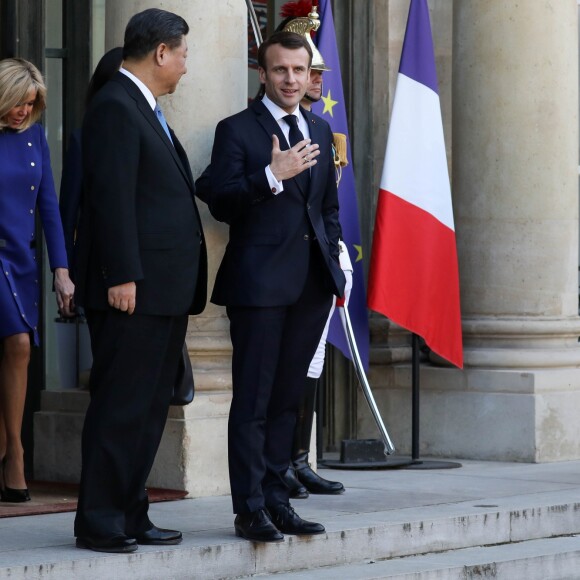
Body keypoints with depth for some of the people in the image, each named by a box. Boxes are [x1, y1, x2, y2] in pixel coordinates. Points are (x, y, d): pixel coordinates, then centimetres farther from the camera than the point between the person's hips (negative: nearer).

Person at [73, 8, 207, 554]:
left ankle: (131, 516, 17)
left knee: (148, 408, 12)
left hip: (164, 290, 10)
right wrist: (122, 277, -22)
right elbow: (111, 197, -17)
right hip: (135, 287, -10)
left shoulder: (145, 109, 20)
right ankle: (99, 523, -3)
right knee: (119, 406, -7)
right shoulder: (115, 106, -11)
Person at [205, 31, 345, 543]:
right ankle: (250, 509, -2)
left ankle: (276, 500, 16)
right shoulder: (237, 130, -2)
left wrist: (333, 261, 15)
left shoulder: (320, 131, 17)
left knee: (287, 399, 11)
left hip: (312, 284, 6)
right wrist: (272, 175, -22)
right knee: (253, 401, -4)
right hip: (259, 282, -6)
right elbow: (221, 203, -10)